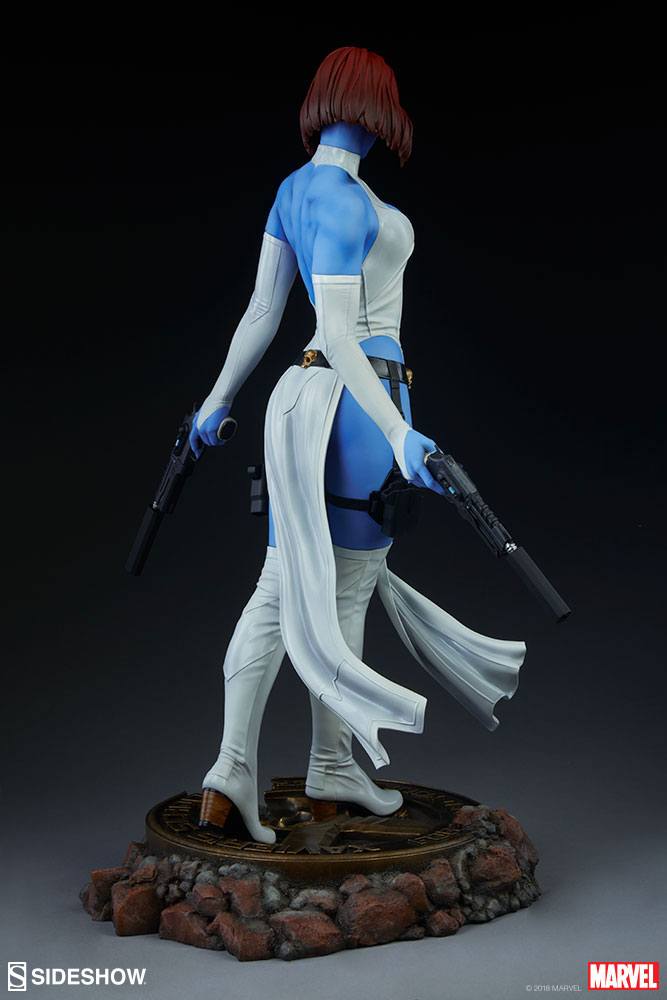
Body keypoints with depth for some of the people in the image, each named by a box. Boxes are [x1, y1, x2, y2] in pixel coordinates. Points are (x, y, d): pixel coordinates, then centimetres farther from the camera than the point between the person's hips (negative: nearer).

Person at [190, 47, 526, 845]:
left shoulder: (293, 189, 12)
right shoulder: (345, 203, -14)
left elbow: (261, 310, 14)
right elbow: (337, 333, -21)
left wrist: (217, 402, 21)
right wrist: (399, 435, -24)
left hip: (303, 397, 8)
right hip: (357, 398, -8)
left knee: (283, 589, 5)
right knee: (344, 591, 3)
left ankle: (233, 769, 4)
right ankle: (332, 771, 18)